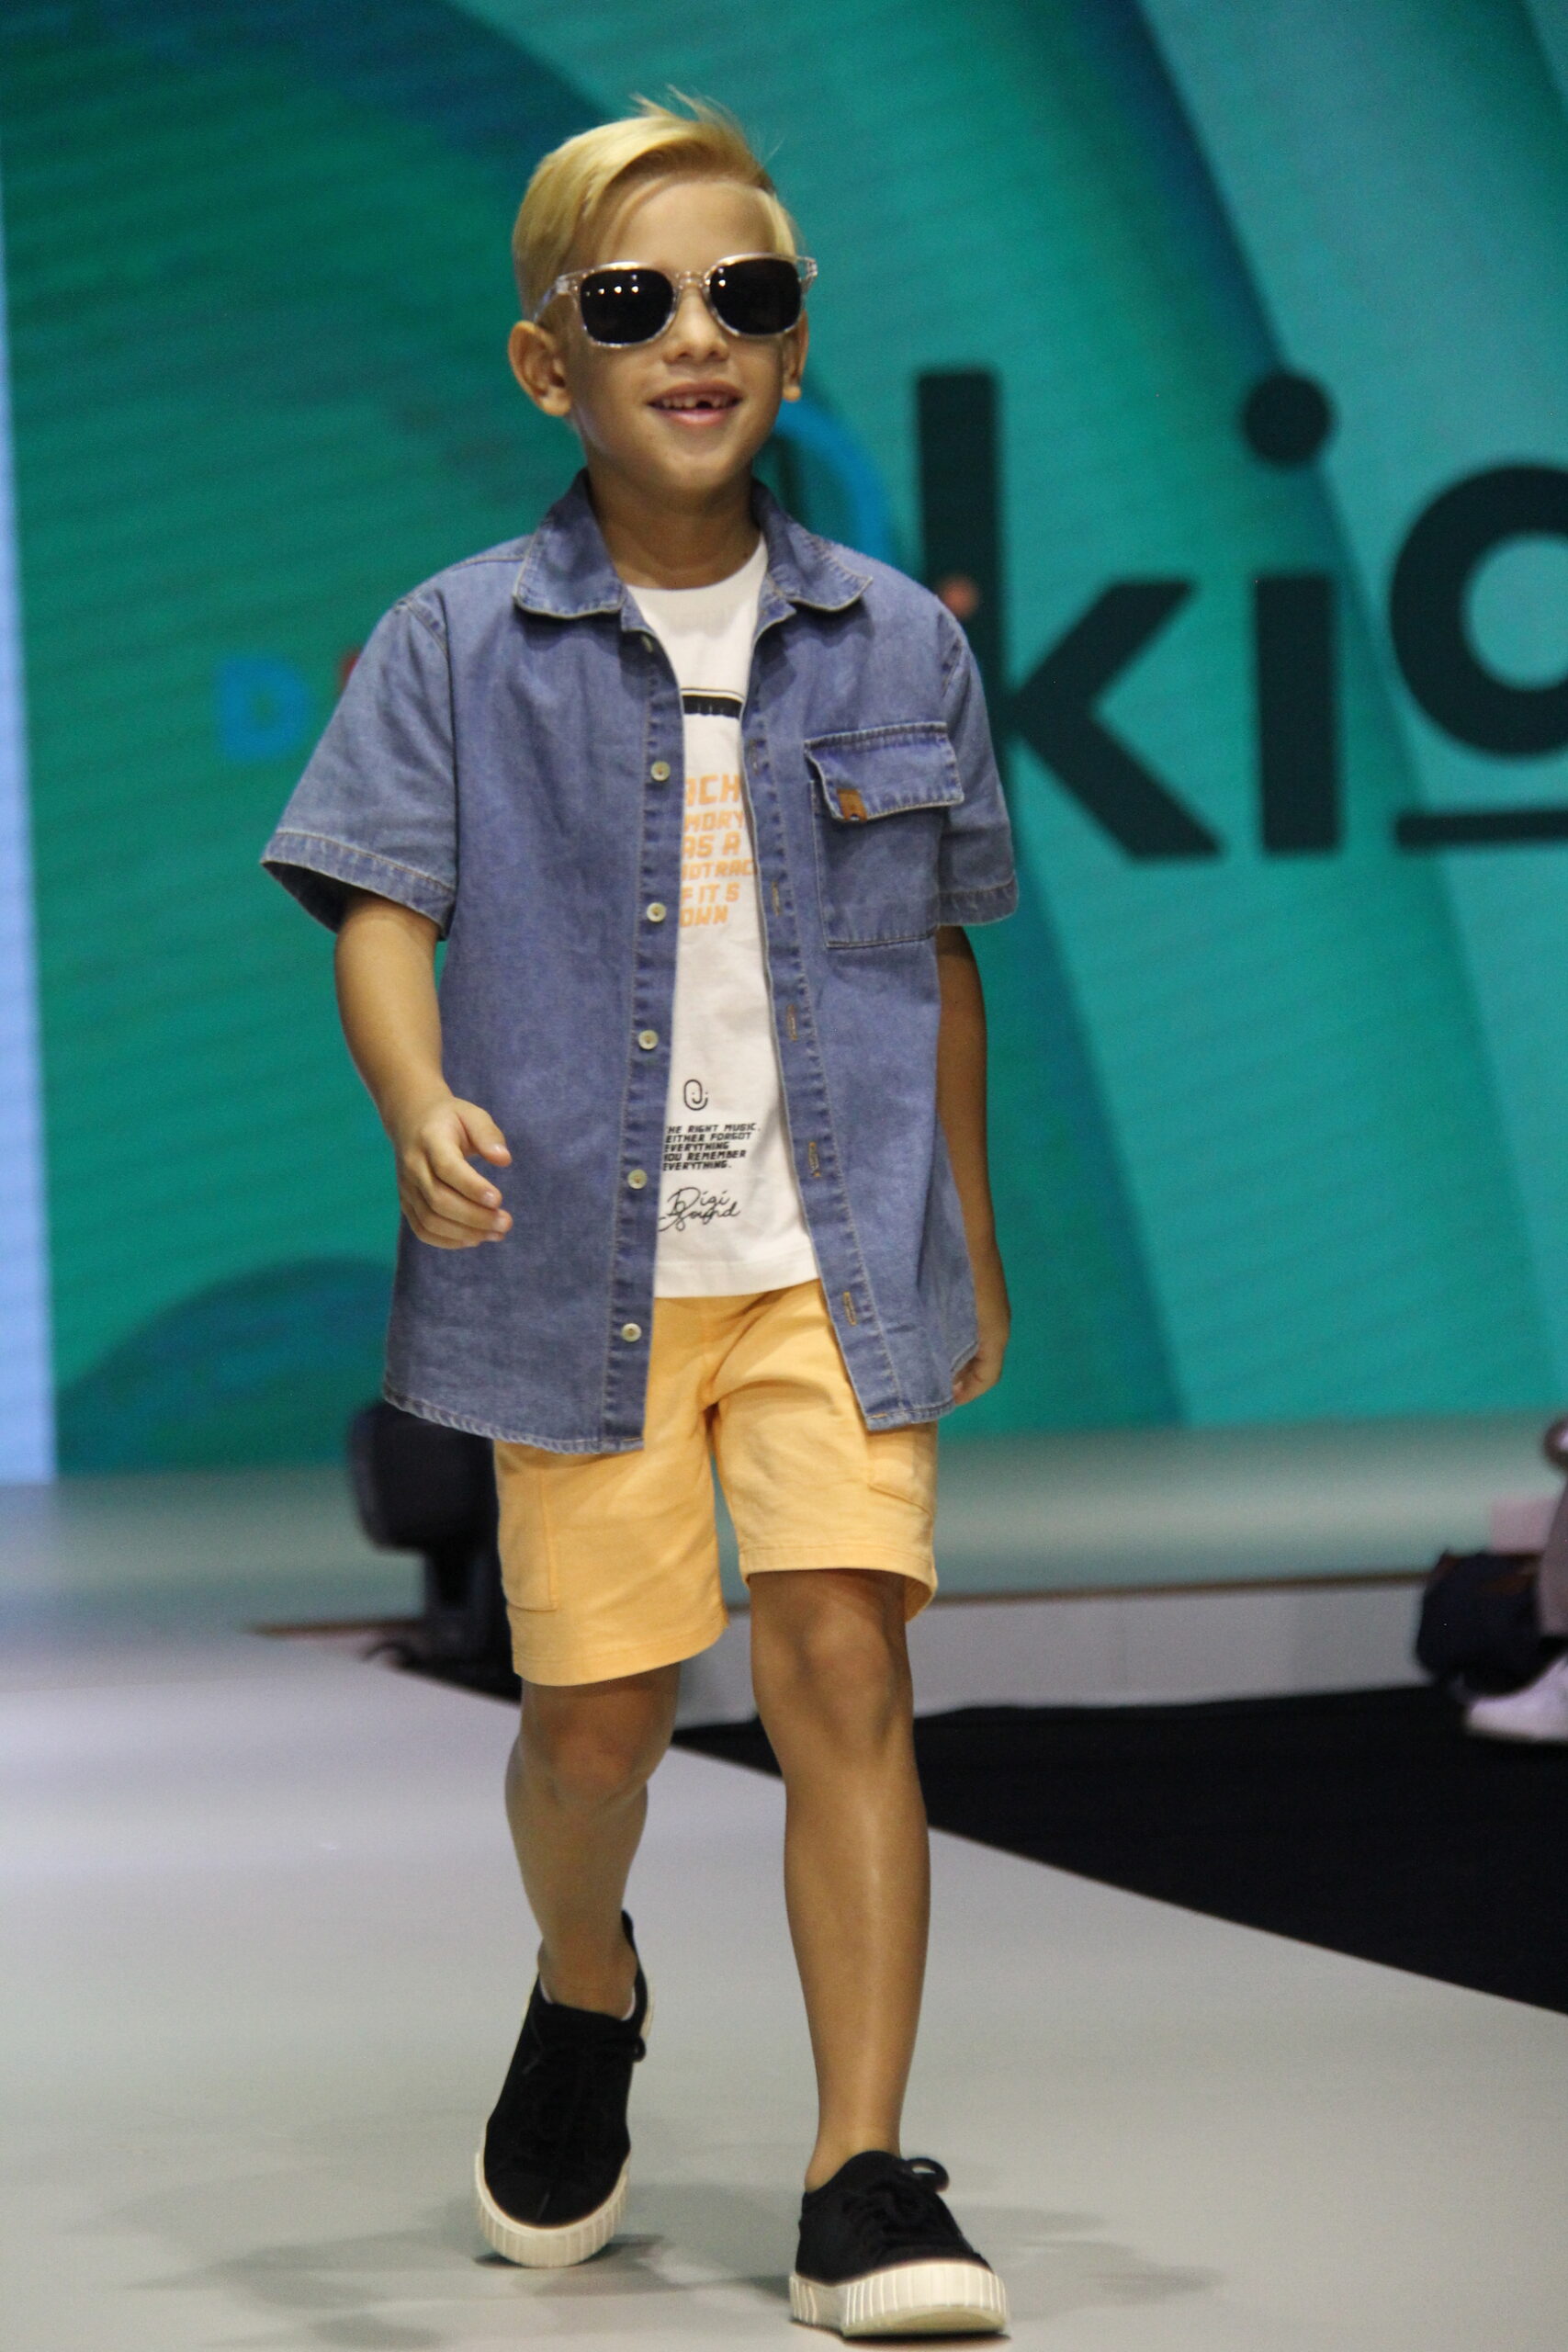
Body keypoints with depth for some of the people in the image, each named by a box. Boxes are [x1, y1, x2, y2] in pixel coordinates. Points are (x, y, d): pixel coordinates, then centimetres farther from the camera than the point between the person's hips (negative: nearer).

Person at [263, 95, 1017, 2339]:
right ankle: (586, 2000, 39)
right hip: (583, 1261, -1)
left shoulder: (899, 644, 7)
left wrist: (972, 1235, 20)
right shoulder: (459, 645, 1)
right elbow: (384, 905, -6)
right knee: (598, 1715, 5)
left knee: (844, 1667, -11)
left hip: (837, 1251, 1)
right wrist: (423, 1105, -26)